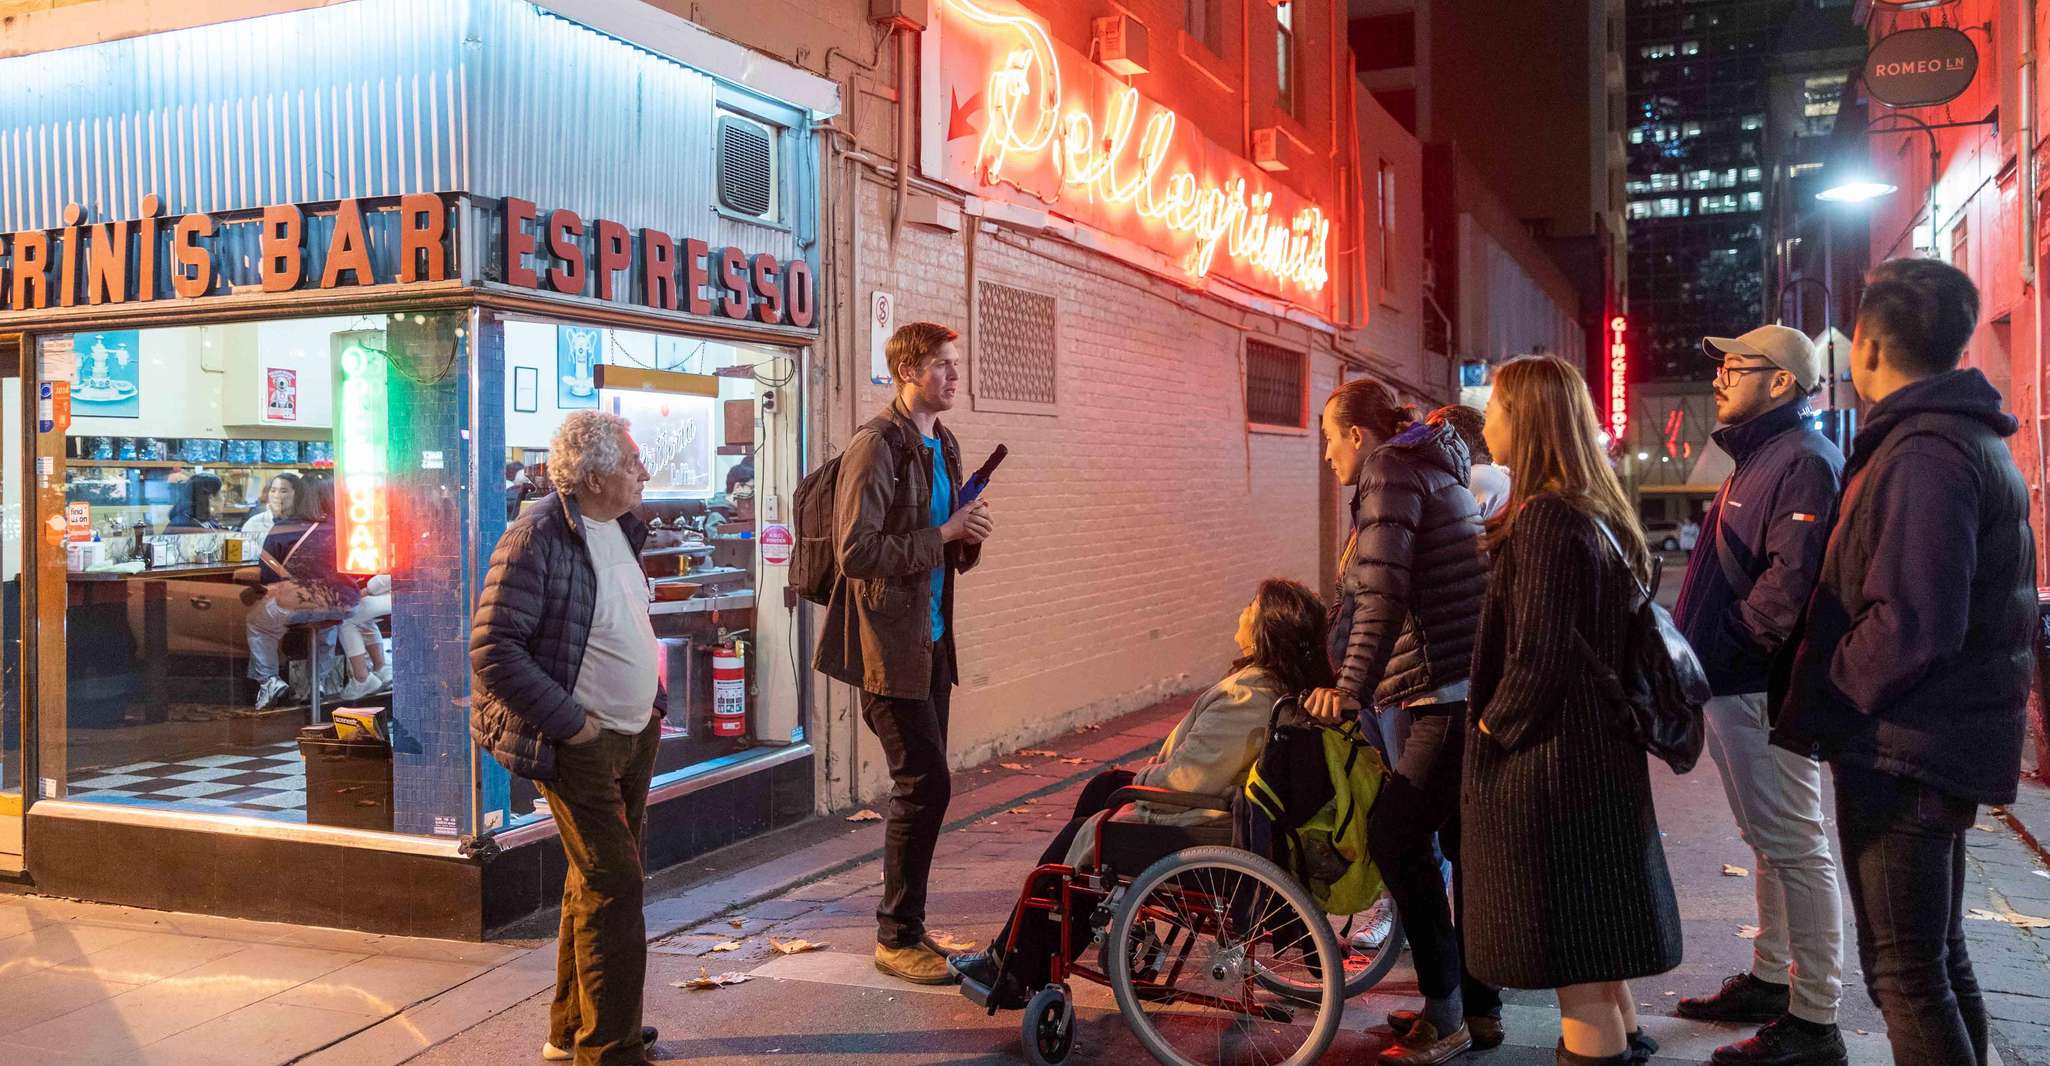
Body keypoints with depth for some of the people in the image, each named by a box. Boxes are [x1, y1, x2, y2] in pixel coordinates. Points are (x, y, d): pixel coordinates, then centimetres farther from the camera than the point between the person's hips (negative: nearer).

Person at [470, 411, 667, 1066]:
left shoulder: (621, 528, 9)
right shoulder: (537, 537, -18)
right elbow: (493, 650, -21)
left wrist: (653, 701, 13)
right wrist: (570, 722, -19)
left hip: (636, 736, 9)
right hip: (582, 745, -9)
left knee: (595, 883, 17)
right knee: (615, 886, -7)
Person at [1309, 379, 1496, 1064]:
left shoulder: (1388, 470, -8)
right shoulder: (1428, 468, 22)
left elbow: (1384, 593, -20)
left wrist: (1350, 688, -20)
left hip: (1455, 693, -10)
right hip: (1474, 683, 10)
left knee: (1396, 835, -7)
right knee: (1464, 840, 14)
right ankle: (1478, 1008, 24)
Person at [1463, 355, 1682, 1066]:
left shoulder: (1544, 519, -21)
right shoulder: (1598, 513, 9)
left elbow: (1537, 656, -25)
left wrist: (1493, 724, -10)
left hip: (1548, 760, -10)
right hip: (1600, 751, 10)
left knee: (1567, 944, 1)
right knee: (1593, 924, 23)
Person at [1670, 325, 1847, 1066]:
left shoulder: (1803, 461, -15)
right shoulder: (1757, 457, 18)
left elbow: (1793, 581, -27)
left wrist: (1727, 645, -18)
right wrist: (1701, 657, 12)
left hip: (1763, 690, -10)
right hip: (1732, 685, 11)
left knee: (1793, 846, -4)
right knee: (1768, 840, 18)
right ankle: (1770, 981, 30)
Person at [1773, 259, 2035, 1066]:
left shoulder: (1921, 454, -19)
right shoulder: (1972, 440, 15)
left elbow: (1909, 624, -27)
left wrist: (1815, 708, -13)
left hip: (1902, 751, -11)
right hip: (1950, 741, 11)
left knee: (1905, 972, -3)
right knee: (1938, 957, 20)